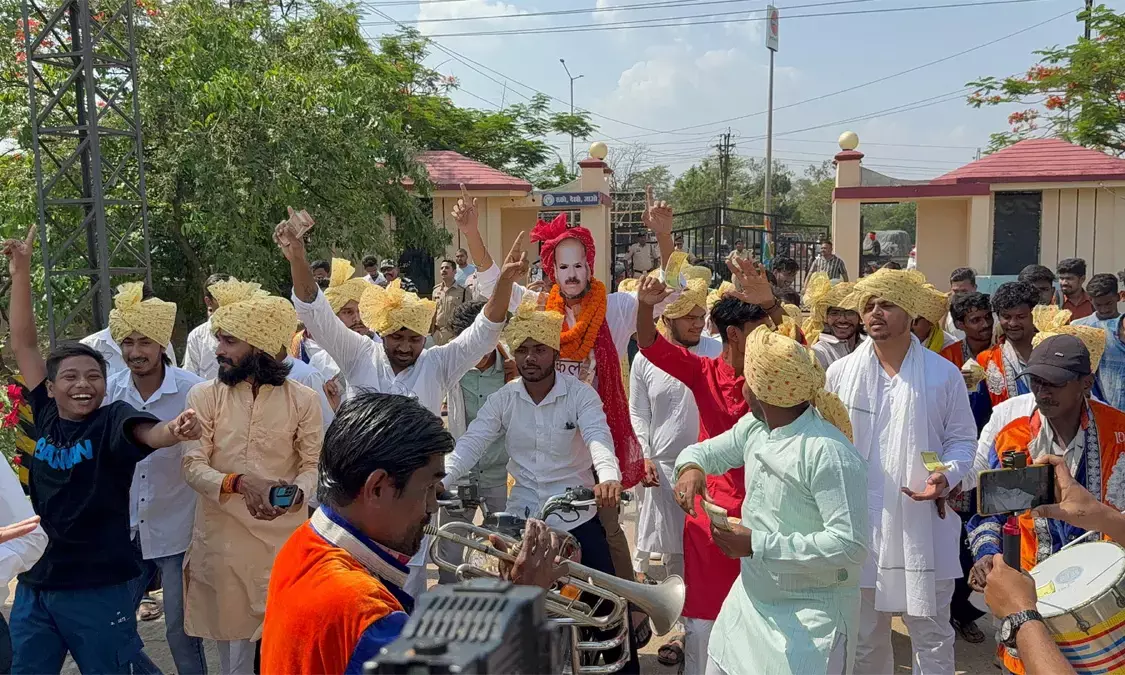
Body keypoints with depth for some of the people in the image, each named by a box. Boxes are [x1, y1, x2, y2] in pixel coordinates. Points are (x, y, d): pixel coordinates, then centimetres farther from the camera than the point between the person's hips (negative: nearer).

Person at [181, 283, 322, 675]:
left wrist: (297, 491, -23)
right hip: (223, 536, 1)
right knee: (233, 634, 13)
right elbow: (192, 466, -6)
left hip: (284, 536, 0)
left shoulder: (302, 399, -3)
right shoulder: (204, 396, -2)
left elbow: (313, 464, -2)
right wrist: (239, 483, -24)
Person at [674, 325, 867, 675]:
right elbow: (706, 450, 13)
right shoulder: (754, 427, -2)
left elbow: (851, 545, -31)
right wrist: (691, 466, -13)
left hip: (811, 614, -8)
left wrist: (759, 545, -30)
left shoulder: (828, 452, -28)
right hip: (750, 598, 8)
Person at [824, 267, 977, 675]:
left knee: (931, 635, 12)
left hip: (924, 526, -1)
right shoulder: (840, 373, 0)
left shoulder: (944, 374, -2)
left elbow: (962, 438, 4)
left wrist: (947, 476, -15)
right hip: (858, 524, 1)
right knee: (864, 638, 16)